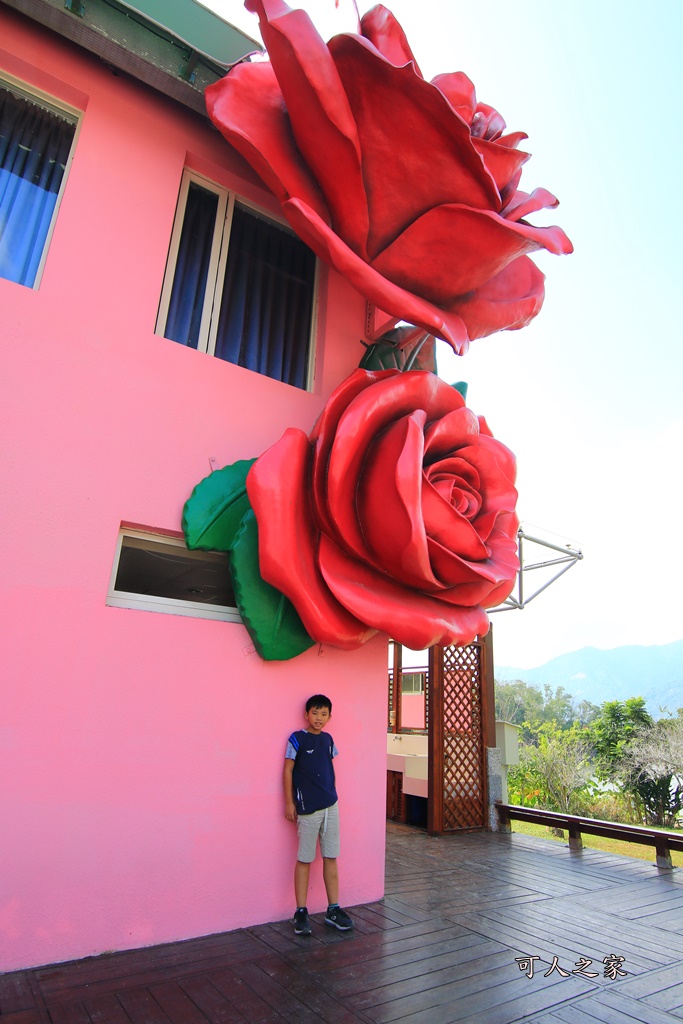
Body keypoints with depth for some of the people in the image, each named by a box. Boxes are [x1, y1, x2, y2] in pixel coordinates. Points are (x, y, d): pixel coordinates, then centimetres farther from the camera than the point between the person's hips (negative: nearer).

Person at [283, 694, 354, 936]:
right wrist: (289, 803, -7)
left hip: (331, 806, 5)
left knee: (331, 858, 11)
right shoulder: (297, 739, -10)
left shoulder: (328, 739, 6)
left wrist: (331, 793, 15)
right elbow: (288, 770, -7)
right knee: (304, 860, 5)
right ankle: (301, 913, 17)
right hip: (307, 807, -5)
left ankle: (333, 909, 23)